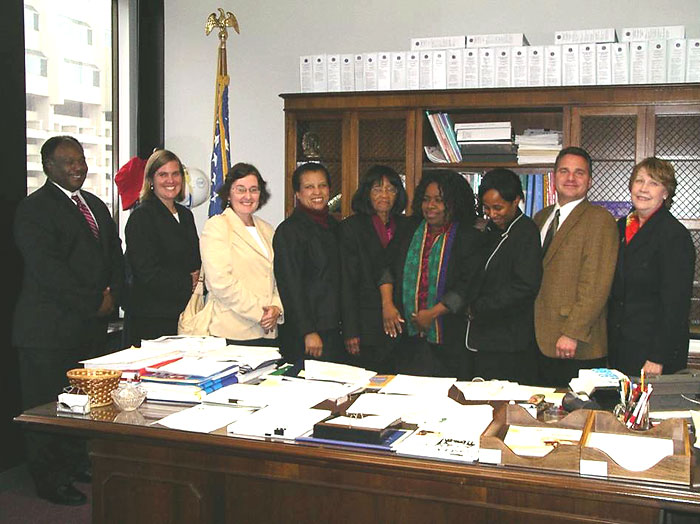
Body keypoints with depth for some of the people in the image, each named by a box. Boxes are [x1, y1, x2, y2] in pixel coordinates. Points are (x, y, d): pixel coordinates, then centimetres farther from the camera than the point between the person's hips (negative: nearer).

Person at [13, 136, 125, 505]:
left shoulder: (96, 206, 17)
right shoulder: (33, 209, -9)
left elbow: (115, 255, 18)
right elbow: (47, 269, -18)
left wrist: (113, 294, -1)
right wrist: (95, 302, -15)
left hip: (92, 324, 7)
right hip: (50, 328, -7)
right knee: (47, 404, 3)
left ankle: (77, 464, 27)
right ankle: (49, 479, 14)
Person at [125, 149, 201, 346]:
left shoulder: (186, 215, 16)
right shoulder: (141, 217, -7)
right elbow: (148, 273, -14)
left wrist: (199, 278, -1)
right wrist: (188, 283, -7)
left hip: (186, 315, 7)